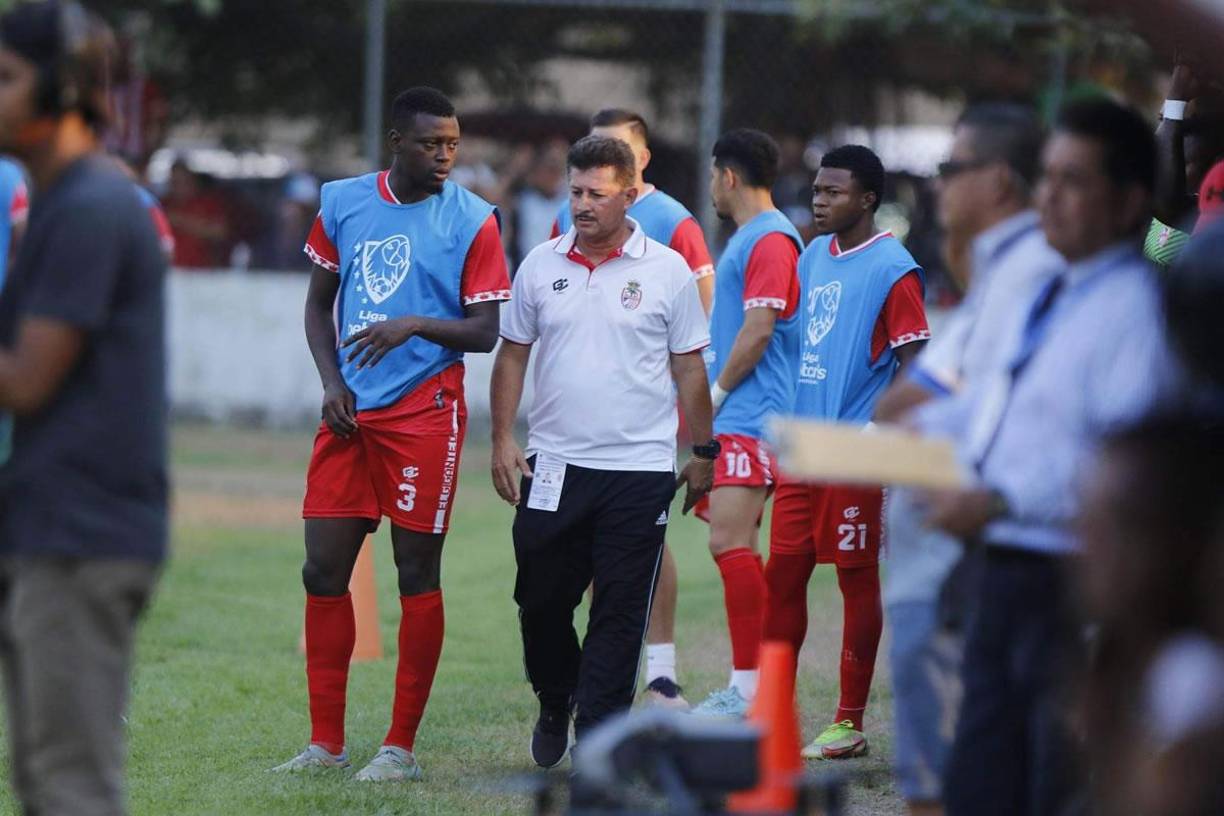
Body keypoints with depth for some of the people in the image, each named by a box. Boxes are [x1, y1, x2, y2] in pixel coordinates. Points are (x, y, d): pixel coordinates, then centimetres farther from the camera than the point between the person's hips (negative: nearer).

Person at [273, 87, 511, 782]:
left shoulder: (471, 220, -4)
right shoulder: (343, 203, 7)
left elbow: (486, 333, -5)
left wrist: (416, 325, -22)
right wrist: (331, 382, 3)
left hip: (425, 411, -4)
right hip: (350, 412, 4)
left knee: (418, 575, -1)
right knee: (323, 571, 2)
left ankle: (402, 747, 6)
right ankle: (326, 742, 11)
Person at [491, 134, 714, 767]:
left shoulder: (667, 271, 0)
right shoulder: (540, 266, 6)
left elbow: (689, 368, 5)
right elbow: (512, 356, 12)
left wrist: (702, 452, 5)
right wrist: (503, 440, 4)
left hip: (640, 468, -2)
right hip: (552, 465, 2)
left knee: (621, 612, -3)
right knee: (540, 599, 7)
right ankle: (556, 701, 32)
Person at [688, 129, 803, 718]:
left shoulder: (770, 240, -13)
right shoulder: (747, 238, 20)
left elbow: (757, 332, -19)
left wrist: (715, 393, -11)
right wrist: (703, 395, 21)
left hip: (749, 418, -11)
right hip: (732, 421, 11)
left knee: (729, 541, -15)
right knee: (734, 543, 11)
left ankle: (749, 687, -16)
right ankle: (749, 681, 14)